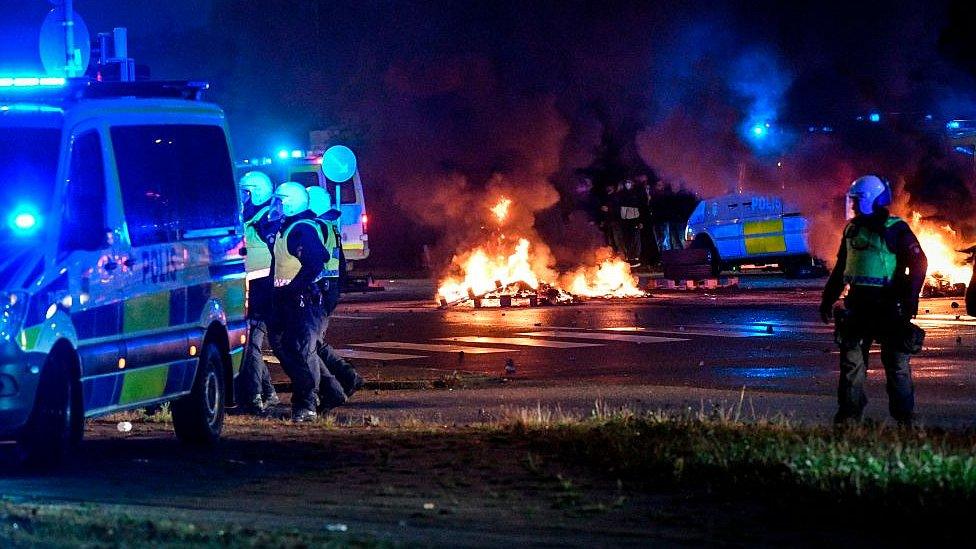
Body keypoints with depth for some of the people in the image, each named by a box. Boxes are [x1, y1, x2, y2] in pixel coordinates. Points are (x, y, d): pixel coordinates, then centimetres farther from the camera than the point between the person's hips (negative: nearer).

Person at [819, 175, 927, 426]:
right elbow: (840, 269, 22)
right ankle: (848, 416, 8)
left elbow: (918, 263, -11)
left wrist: (910, 299, -20)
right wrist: (828, 299, 19)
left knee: (896, 363, -1)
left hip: (888, 304, -6)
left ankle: (904, 419, 5)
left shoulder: (895, 229, -6)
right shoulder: (853, 229, 13)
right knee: (851, 361, 4)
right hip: (858, 304, 6)